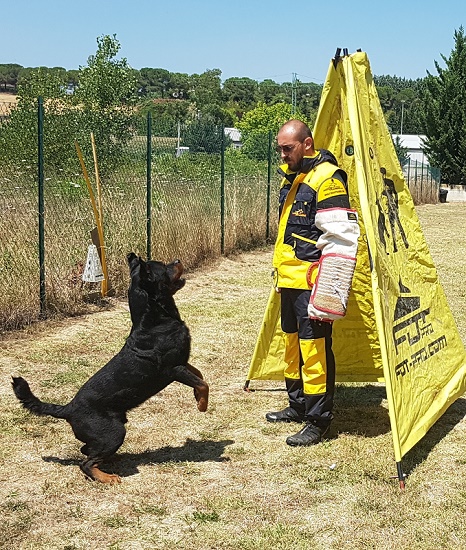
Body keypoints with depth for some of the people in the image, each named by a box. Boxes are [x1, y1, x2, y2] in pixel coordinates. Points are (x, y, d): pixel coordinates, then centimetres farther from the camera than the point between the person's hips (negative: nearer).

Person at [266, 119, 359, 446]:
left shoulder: (326, 179, -15)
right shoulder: (292, 177, 15)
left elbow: (341, 241, -21)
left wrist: (328, 296, -24)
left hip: (311, 283, -10)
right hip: (289, 281, 10)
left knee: (314, 350, -5)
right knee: (293, 344, 18)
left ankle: (318, 421, 3)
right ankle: (298, 406, 32)